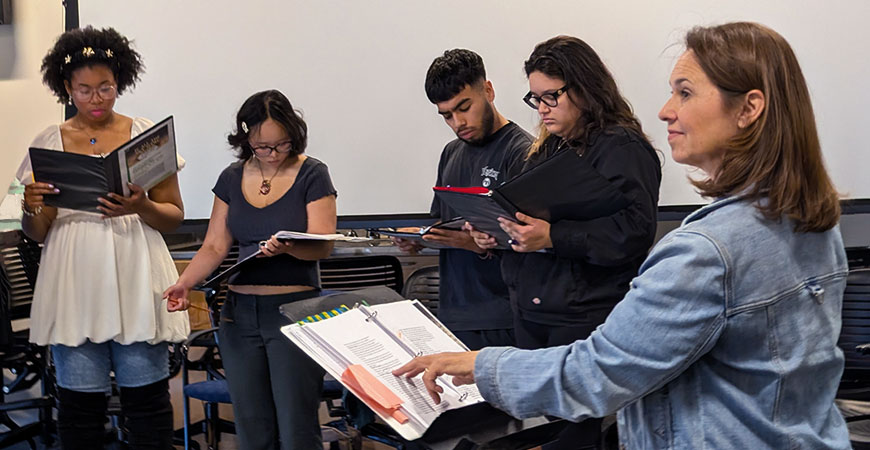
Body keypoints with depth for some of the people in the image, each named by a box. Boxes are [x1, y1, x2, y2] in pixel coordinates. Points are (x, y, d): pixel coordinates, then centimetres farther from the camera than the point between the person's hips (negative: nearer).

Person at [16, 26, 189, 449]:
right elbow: (36, 234, 8)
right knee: (80, 401, 3)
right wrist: (30, 210, -14)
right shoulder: (48, 143, 8)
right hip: (75, 288, 1)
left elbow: (174, 216, 6)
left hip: (136, 284, -1)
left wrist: (141, 207, -14)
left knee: (147, 398, 0)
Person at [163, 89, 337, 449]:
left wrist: (288, 247, -32)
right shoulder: (232, 178, 10)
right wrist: (185, 282, -8)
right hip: (240, 311, 4)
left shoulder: (312, 175, -2)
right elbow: (215, 247, 10)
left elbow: (322, 245, -11)